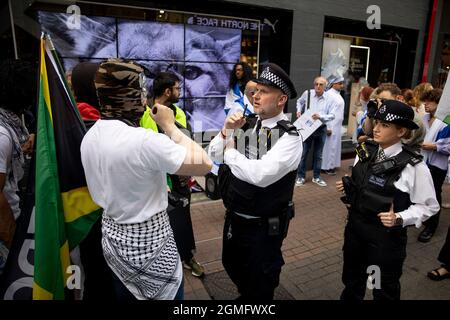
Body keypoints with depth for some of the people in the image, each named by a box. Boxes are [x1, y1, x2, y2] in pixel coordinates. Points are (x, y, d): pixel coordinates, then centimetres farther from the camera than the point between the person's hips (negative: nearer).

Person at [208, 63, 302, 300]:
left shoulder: (289, 136, -21)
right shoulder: (246, 124, -3)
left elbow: (261, 174, -34)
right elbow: (212, 156, 2)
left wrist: (231, 152, -19)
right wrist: (226, 131, -16)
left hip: (264, 227, -6)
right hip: (233, 217, 7)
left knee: (259, 286, 16)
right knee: (232, 266, 29)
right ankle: (244, 296, 58)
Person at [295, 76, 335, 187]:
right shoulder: (307, 93, -5)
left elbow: (332, 115, -5)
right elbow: (299, 102, 17)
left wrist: (320, 116, -20)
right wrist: (299, 111, 1)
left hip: (321, 129, 1)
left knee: (318, 154, 12)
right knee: (303, 153, 3)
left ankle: (316, 177, 26)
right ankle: (301, 177, 16)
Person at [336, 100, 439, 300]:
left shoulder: (413, 165, -18)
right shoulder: (365, 151, -4)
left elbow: (429, 206, -10)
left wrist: (399, 219, -24)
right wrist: (347, 187, -8)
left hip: (387, 236, -4)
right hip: (355, 227, 5)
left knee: (384, 291, 20)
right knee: (351, 282, 25)